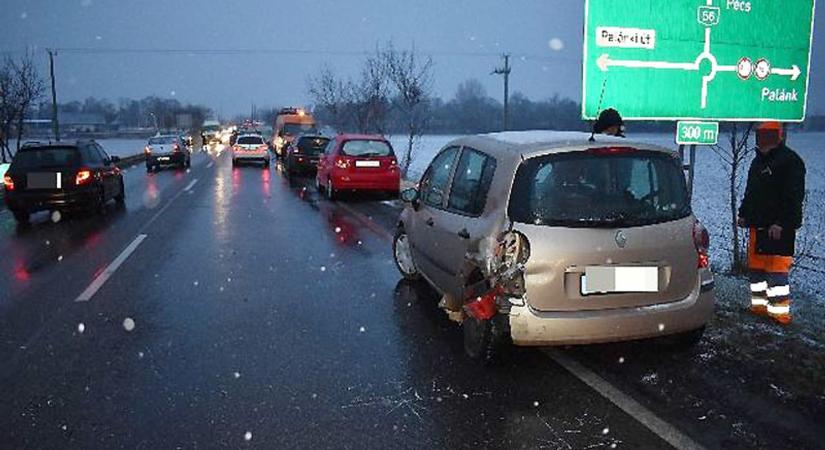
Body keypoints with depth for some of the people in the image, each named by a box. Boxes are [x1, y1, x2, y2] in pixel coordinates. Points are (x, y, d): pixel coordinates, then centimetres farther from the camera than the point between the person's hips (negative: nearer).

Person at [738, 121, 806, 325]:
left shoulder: (790, 160, -9)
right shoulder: (758, 161, 19)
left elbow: (794, 196, -16)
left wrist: (780, 223, -21)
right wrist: (743, 214, 18)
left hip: (778, 229, -9)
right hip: (757, 226, 9)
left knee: (776, 270, -9)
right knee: (756, 267, 13)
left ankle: (780, 311, -4)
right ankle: (759, 304, 23)